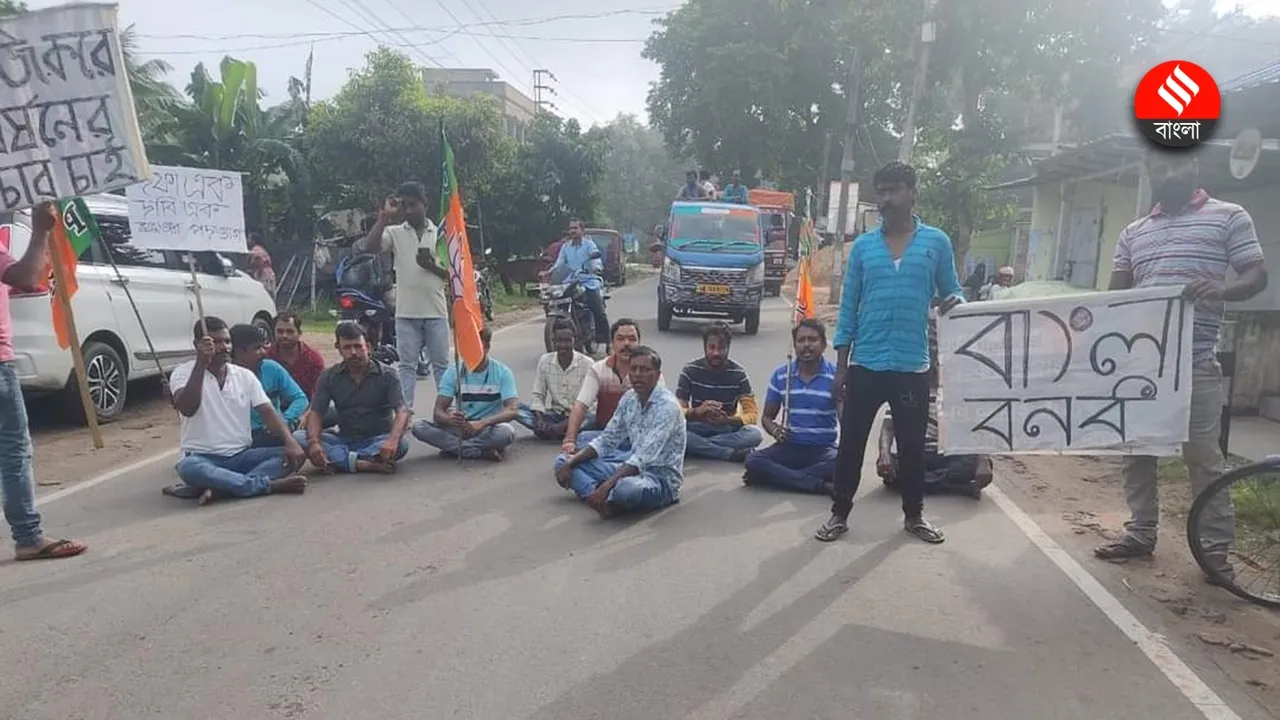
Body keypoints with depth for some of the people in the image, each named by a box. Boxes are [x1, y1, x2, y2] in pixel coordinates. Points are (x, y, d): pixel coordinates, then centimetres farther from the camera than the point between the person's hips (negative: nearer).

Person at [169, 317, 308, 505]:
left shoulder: (245, 375, 8)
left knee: (294, 454, -19)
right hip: (203, 458, -4)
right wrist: (201, 363, -24)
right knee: (188, 468, -39)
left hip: (242, 456, 4)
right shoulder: (184, 372, -2)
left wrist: (290, 442, -19)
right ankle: (271, 484, -35)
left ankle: (219, 488, -34)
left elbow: (268, 412, -1)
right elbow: (187, 409, -22)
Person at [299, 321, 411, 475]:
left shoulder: (387, 375, -5)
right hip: (344, 440, 3)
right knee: (298, 437, -22)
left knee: (401, 444, -34)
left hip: (378, 439, -3)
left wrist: (392, 440, -39)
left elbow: (402, 411, -17)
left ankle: (337, 460, -33)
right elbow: (315, 412, -3)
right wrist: (314, 442, -26)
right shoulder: (329, 377, 4)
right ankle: (363, 464, -36)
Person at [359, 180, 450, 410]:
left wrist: (432, 266, -11)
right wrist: (384, 217, -11)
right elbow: (368, 247, -11)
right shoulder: (395, 232, 6)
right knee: (407, 365, 4)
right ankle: (405, 410, 8)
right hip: (406, 313, 0)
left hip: (436, 312, 0)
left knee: (441, 364, 5)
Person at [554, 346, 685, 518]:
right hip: (632, 467, 8)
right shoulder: (629, 398, 3)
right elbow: (606, 440, 8)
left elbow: (644, 458, -30)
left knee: (625, 488, -43)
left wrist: (607, 485, -39)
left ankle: (608, 498, -8)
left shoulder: (667, 406, -21)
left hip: (662, 478, -8)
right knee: (563, 461, 3)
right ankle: (605, 500, -19)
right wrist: (570, 463, -4)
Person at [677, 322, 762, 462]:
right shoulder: (690, 370, -5)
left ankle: (697, 447, -26)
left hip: (727, 429, 0)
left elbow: (751, 414, -9)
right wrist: (696, 412, -33)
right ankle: (733, 453, -29)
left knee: (754, 434, -31)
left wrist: (728, 420, -30)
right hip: (697, 428, 0)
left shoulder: (738, 374, -5)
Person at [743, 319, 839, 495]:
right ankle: (820, 485, -29)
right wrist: (775, 430, -12)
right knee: (752, 461, -27)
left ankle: (778, 476, -25)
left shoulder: (836, 376, -3)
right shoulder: (780, 375, 4)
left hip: (823, 449, -2)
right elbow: (767, 417, 11)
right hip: (790, 446, 2)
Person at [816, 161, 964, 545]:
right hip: (865, 365, 1)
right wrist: (840, 365, 1)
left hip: (913, 366, 0)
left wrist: (955, 302, -19)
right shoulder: (862, 245, 4)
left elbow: (951, 292, 8)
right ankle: (839, 514, 20)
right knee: (851, 443, 6)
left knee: (913, 445, 12)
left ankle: (914, 515, 30)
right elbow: (848, 307, 5)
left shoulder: (936, 242, 2)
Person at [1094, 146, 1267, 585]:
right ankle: (1141, 533, 21)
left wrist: (1221, 290, -23)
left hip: (1195, 361, -4)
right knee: (1136, 449, 9)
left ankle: (1217, 548, 11)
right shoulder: (1132, 233, 15)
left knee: (1202, 454, -1)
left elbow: (1257, 277, -2)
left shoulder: (1229, 217, 4)